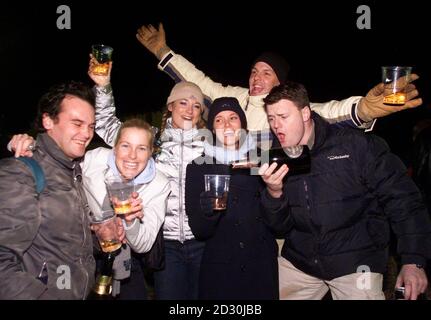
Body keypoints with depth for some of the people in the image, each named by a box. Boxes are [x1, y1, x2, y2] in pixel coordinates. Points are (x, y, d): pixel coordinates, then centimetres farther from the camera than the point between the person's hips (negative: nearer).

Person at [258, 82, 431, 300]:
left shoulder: (356, 145, -12)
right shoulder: (276, 159, 0)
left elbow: (402, 199, -10)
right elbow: (280, 226, 0)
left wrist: (414, 261, -13)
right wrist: (274, 193, -20)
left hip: (356, 264, -3)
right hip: (297, 261, 4)